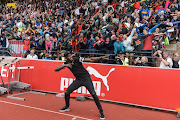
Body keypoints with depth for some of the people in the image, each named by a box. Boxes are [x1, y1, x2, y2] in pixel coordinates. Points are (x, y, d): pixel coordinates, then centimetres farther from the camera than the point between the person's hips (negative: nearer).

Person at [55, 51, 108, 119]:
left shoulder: (77, 59, -15)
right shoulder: (66, 63, 0)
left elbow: (91, 60, -19)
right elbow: (56, 69, -3)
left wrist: (101, 58, -29)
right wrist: (64, 66, -20)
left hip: (86, 78, -5)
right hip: (78, 80, 5)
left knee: (93, 94, -16)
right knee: (67, 92, 1)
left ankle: (101, 111, -2)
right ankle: (67, 107, 29)